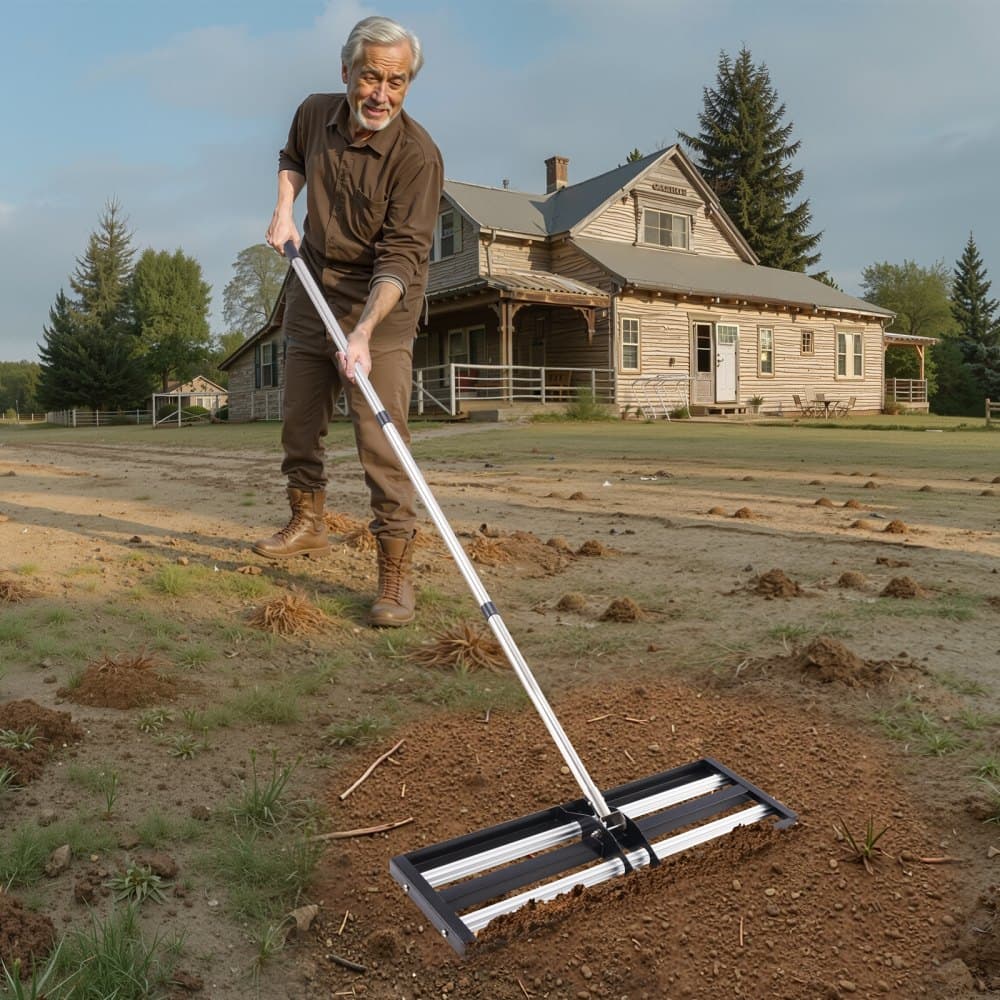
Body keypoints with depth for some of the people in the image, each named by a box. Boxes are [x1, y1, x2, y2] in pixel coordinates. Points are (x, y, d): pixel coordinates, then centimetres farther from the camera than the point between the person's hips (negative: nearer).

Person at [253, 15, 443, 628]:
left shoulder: (418, 155, -20)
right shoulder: (315, 114, -1)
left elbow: (401, 257, -26)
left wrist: (363, 331, -39)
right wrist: (284, 209, 4)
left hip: (382, 301, -6)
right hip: (312, 286, 6)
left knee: (381, 438, -15)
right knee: (300, 421, 14)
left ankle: (397, 572, -9)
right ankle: (308, 523, 36)